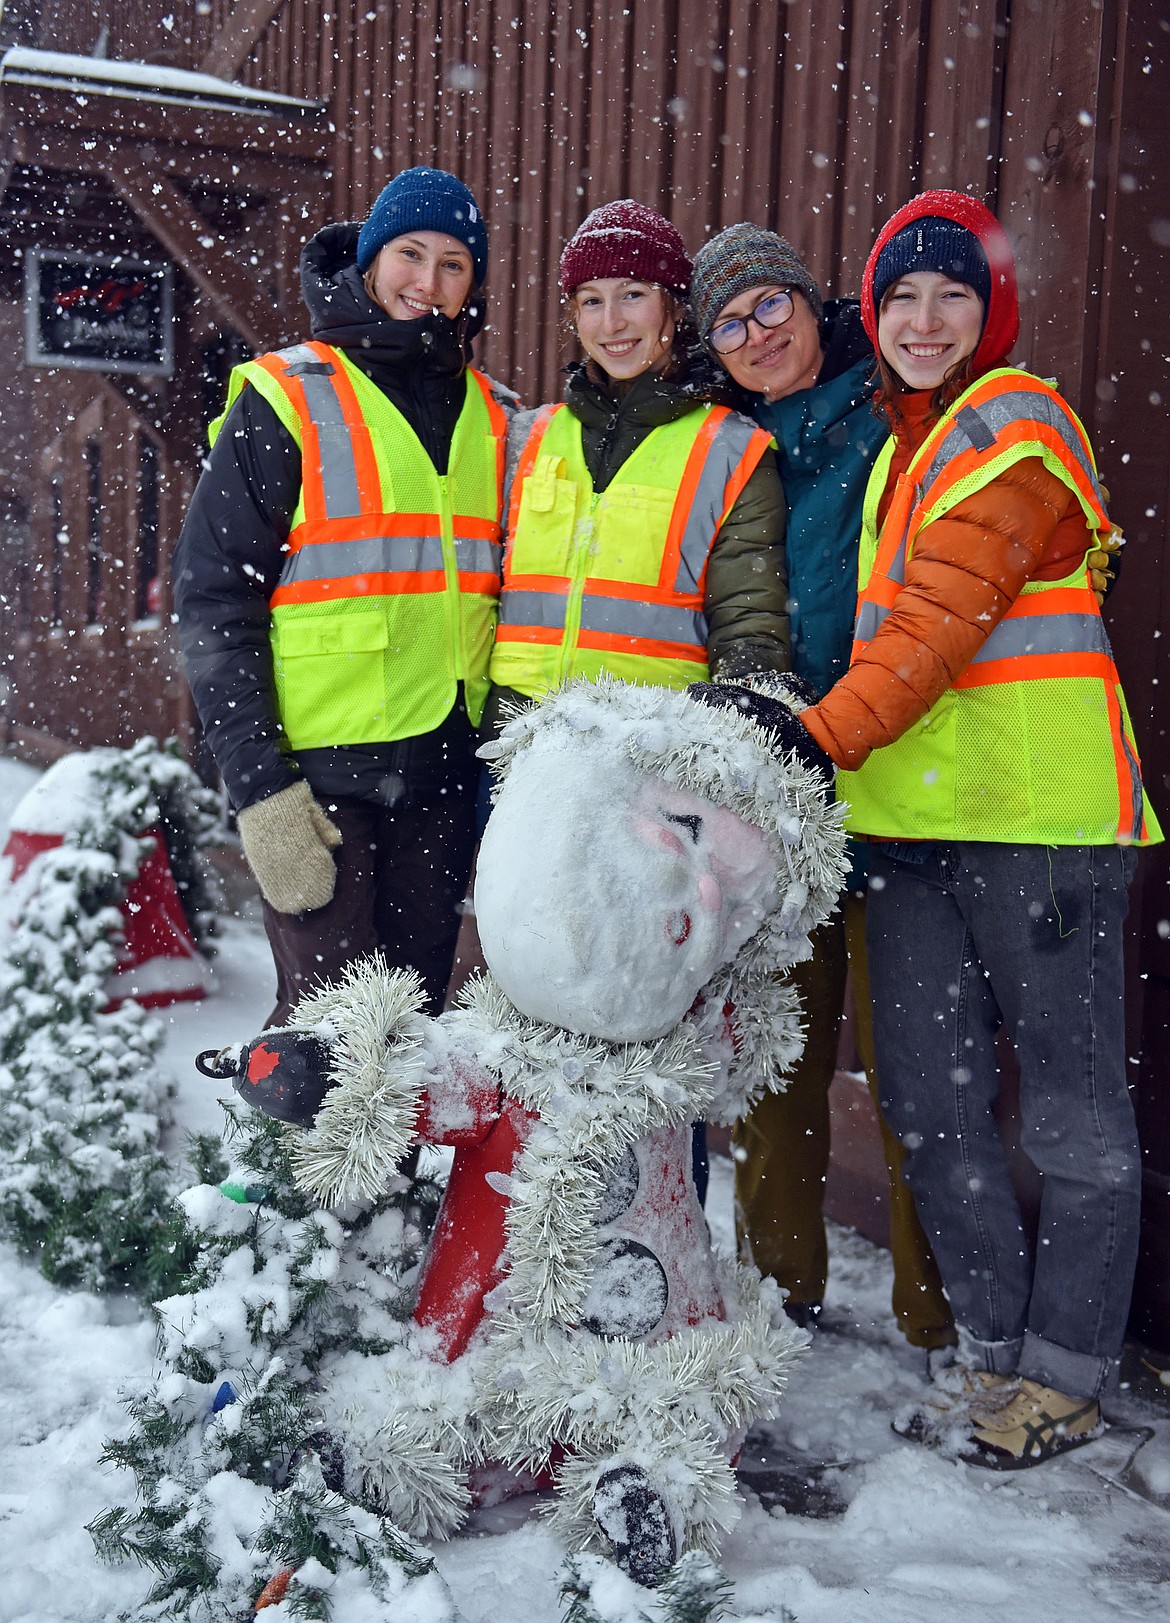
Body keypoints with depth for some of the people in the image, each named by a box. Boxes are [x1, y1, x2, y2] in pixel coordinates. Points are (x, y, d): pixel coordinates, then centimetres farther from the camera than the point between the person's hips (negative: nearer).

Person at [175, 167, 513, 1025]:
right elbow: (213, 597, -6)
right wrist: (259, 784, -13)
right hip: (321, 770, -4)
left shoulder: (493, 418, 14)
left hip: (444, 774, 5)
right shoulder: (287, 400, -1)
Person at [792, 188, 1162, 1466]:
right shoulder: (904, 442, 21)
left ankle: (1064, 1374, 18)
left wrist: (822, 737, -23)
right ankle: (995, 1347, 26)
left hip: (1037, 815, -8)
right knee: (928, 1100, 10)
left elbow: (941, 621, -17)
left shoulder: (1013, 424, -6)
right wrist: (807, 737, 14)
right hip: (911, 818, 8)